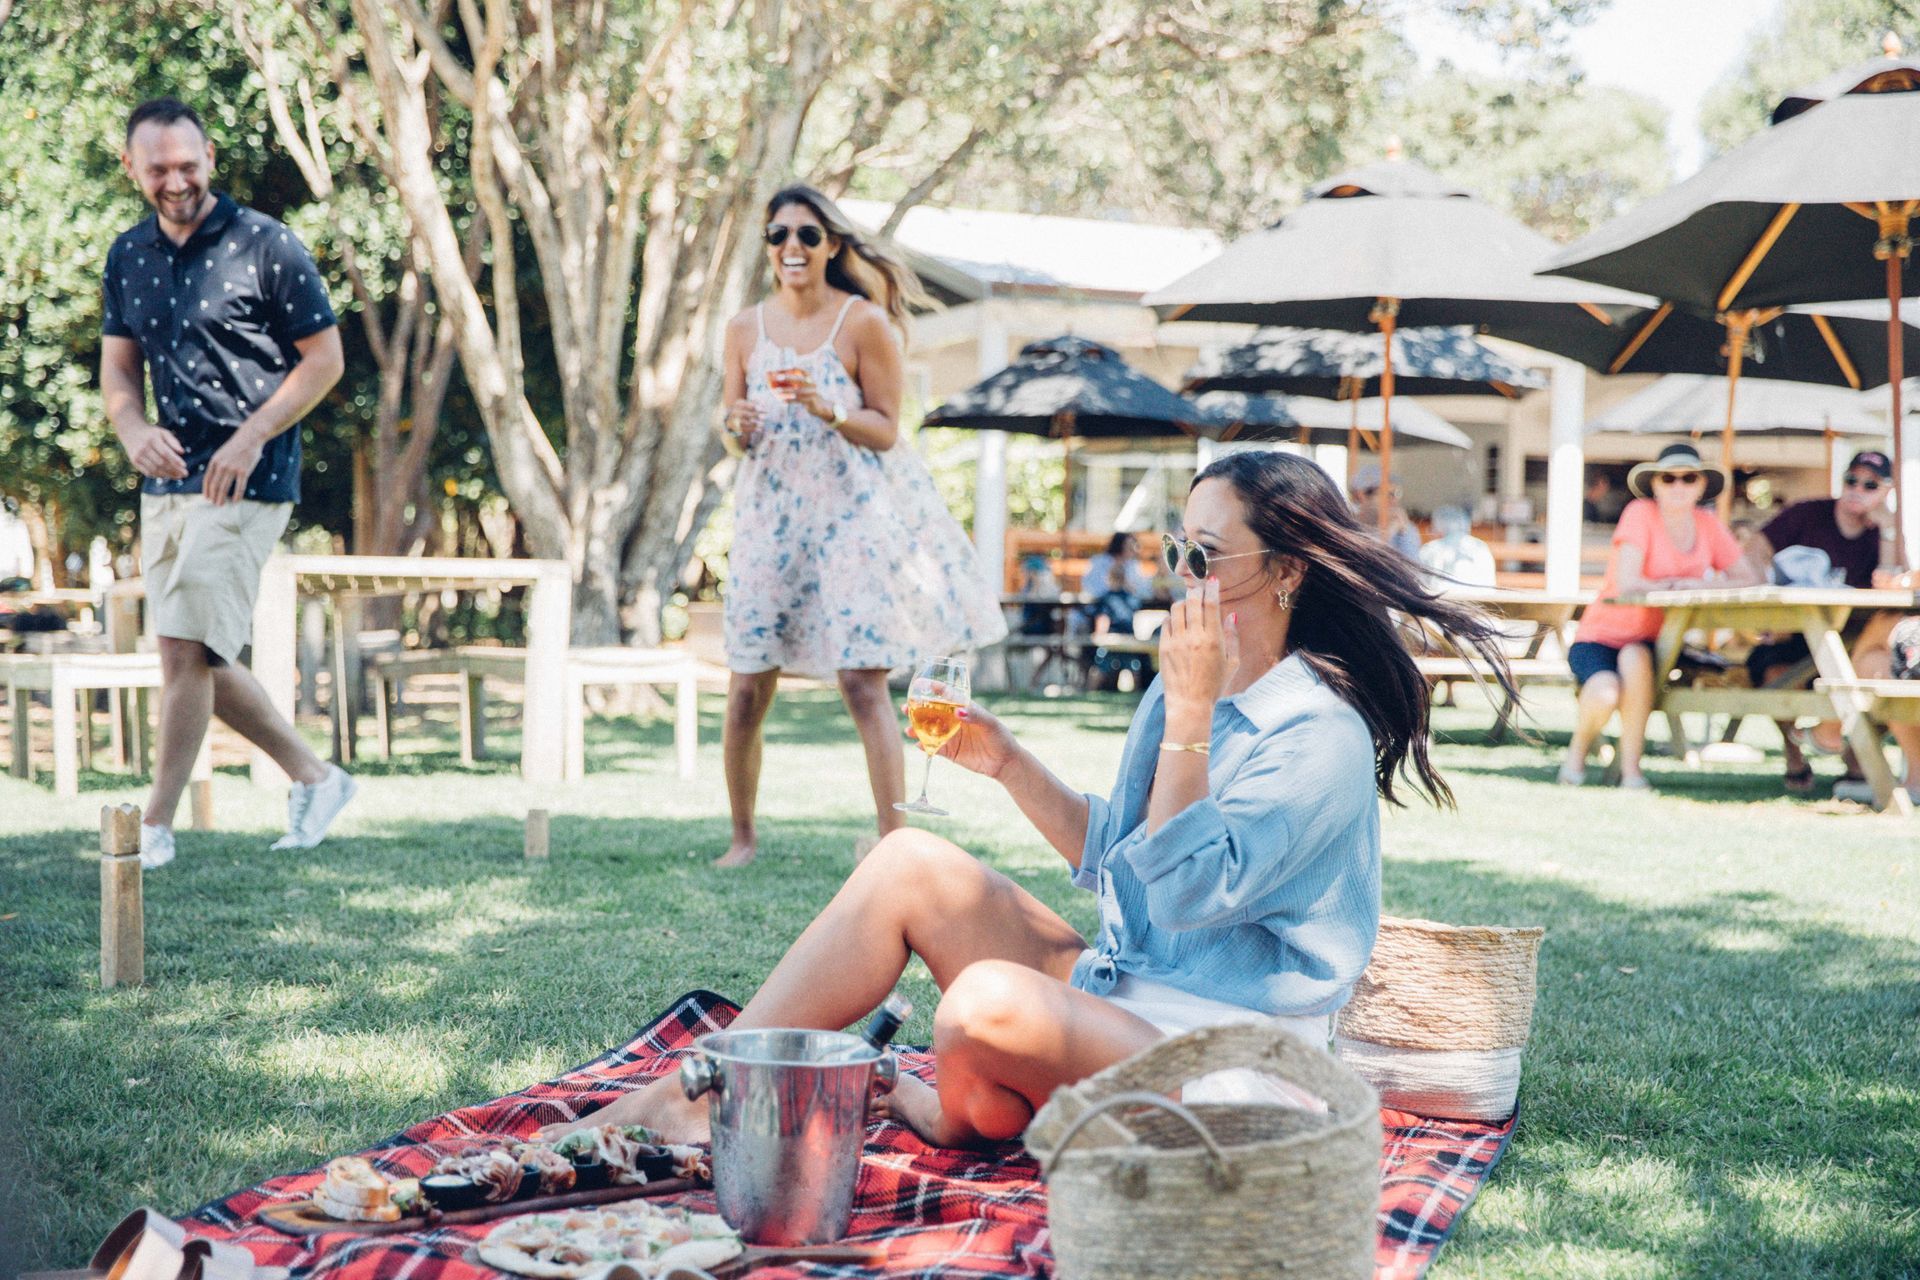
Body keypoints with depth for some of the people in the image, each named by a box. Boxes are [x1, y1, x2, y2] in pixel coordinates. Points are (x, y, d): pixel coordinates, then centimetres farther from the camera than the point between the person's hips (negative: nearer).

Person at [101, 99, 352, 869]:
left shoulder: (266, 246, -8)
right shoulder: (128, 257, 10)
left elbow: (325, 358, -6)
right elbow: (117, 370, 12)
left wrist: (251, 437, -16)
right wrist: (133, 430, -10)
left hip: (246, 485, -7)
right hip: (166, 483, 7)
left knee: (186, 652, -9)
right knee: (201, 661, 11)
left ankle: (155, 827, 2)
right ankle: (315, 778, 26)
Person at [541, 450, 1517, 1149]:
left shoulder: (1321, 735, -16)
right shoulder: (1187, 690, 11)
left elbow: (1188, 890, -25)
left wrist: (1190, 713, -25)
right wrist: (1007, 764, 7)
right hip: (1118, 987, 9)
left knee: (988, 1008, -35)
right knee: (911, 864, -5)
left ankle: (965, 1113, 3)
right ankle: (697, 1095, -7)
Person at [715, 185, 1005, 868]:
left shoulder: (865, 322, -6)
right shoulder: (745, 328, 5)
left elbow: (887, 431, -4)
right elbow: (736, 433, 13)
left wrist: (829, 410, -21)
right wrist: (739, 427, -10)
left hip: (852, 512, -4)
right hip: (771, 516, 4)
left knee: (863, 682, -10)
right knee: (746, 690, 4)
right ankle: (743, 835, 21)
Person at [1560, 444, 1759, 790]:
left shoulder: (1707, 524, 4)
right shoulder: (1641, 514, -12)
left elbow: (1749, 579, -1)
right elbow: (1626, 584, -23)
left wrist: (1697, 585, -17)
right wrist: (1676, 584, -10)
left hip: (1652, 646, 3)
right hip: (1601, 637, -3)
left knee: (1634, 658, -34)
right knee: (1606, 694, -34)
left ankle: (1631, 768, -21)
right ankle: (1578, 750, 2)